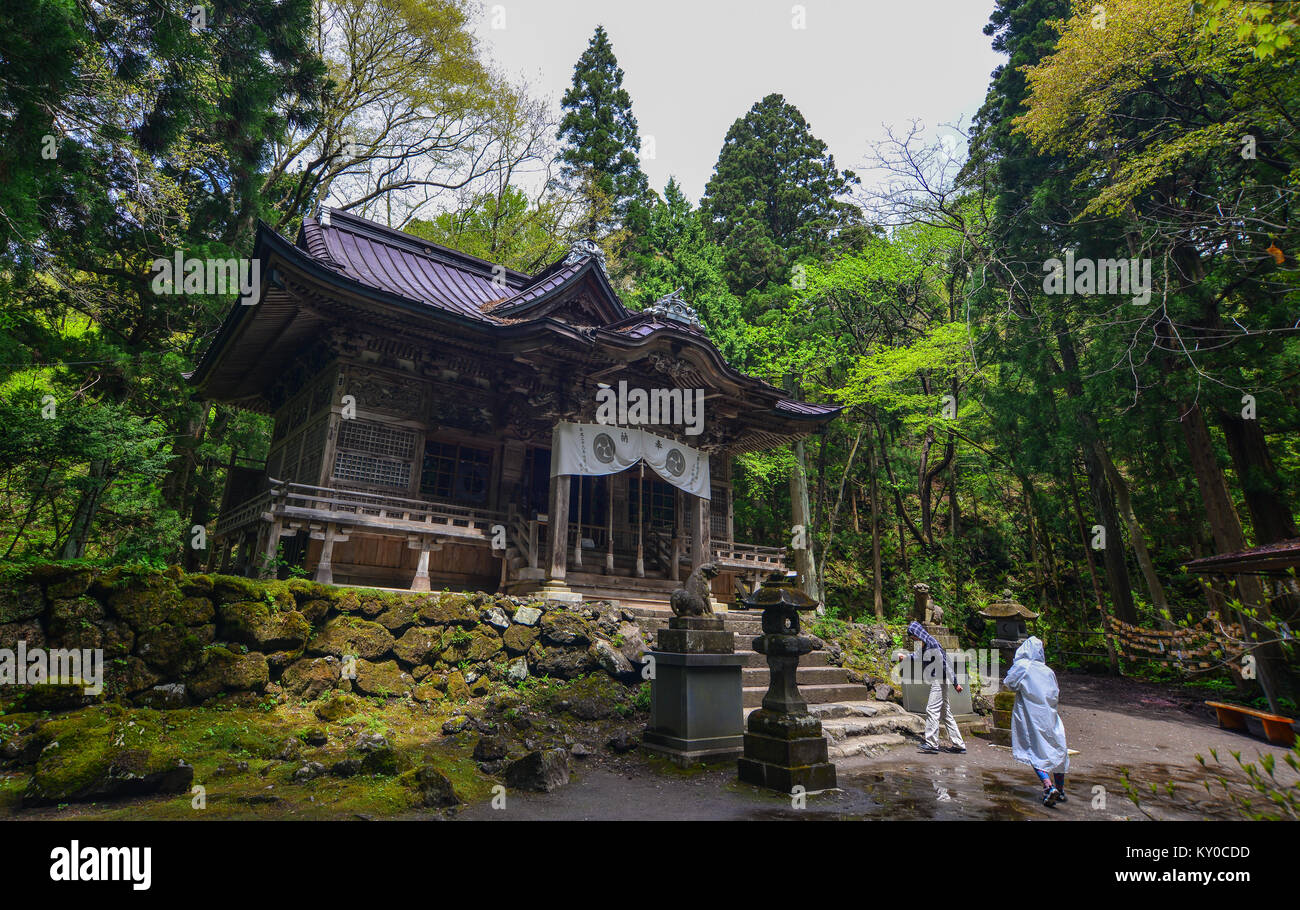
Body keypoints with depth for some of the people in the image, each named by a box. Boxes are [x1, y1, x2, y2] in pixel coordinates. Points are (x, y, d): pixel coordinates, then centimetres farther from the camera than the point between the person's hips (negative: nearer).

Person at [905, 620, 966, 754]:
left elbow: (945, 661, -20)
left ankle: (932, 743, -7)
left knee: (932, 710, -9)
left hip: (939, 681, -10)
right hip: (935, 681, 10)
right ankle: (958, 744, 16)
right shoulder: (925, 645, 12)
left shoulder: (932, 644, -17)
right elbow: (919, 657, 32)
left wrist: (955, 682, -20)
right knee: (945, 712, 11)